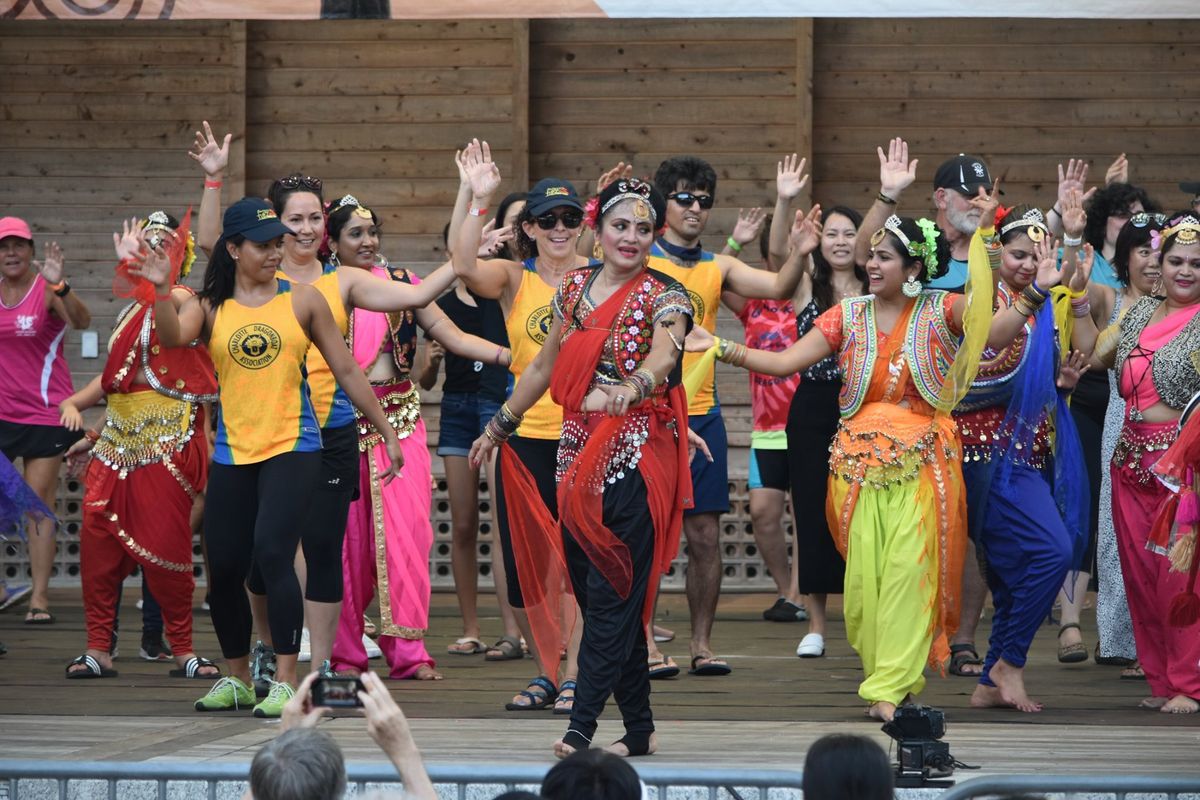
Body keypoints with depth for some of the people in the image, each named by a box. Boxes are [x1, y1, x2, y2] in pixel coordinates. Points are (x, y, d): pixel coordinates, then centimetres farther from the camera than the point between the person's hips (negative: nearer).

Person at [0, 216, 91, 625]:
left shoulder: (47, 291, -10)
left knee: (39, 502, -2)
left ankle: (40, 596, 0)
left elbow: (81, 321, -29)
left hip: (43, 412, -4)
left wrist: (60, 286, -44)